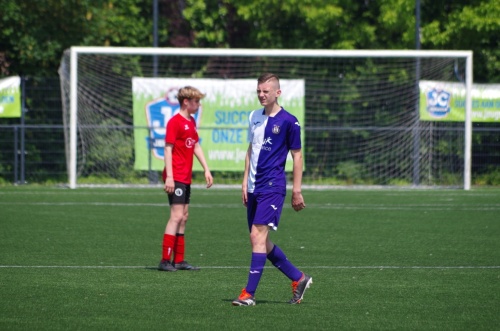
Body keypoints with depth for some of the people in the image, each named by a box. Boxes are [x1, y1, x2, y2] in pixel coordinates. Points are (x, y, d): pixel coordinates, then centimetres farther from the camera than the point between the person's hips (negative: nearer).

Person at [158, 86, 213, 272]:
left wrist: (206, 169, 19)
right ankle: (165, 260, -14)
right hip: (175, 178, -10)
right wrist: (169, 176, -21)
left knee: (183, 217, 11)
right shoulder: (175, 122, -12)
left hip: (186, 178, 10)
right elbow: (168, 148, -16)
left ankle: (179, 260, 15)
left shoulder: (192, 122, 15)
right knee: (177, 216, -14)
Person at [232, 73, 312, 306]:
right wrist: (245, 181, 13)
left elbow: (297, 156, -3)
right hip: (254, 188, 8)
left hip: (272, 187, -8)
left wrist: (297, 191, -5)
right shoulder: (254, 117, 12)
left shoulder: (288, 121, -7)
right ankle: (298, 278, 23)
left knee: (258, 236, -14)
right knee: (260, 241, 9)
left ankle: (249, 293, -14)